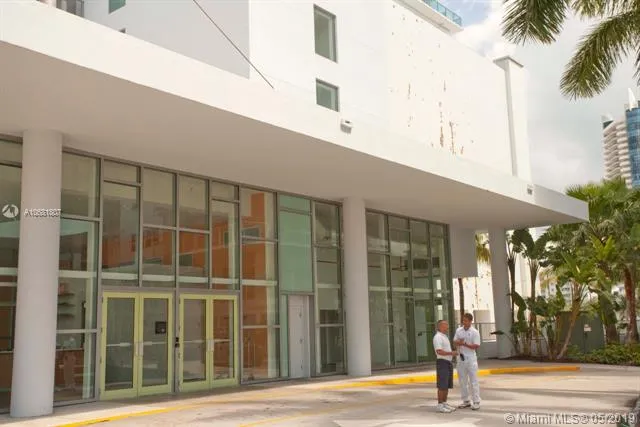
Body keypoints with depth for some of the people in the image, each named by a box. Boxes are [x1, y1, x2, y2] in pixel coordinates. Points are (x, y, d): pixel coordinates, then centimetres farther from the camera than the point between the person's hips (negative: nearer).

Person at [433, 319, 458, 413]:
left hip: (448, 363, 10)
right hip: (442, 363, -10)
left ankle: (444, 404, 17)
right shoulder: (438, 337, -15)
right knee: (442, 385, -7)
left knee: (447, 385, 11)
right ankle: (440, 406, -3)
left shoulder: (445, 336, 16)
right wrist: (451, 353, -23)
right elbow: (439, 352, -24)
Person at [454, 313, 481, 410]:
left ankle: (476, 402, 2)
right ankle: (466, 401, 19)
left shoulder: (474, 332, -7)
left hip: (471, 358, -5)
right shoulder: (459, 330, 7)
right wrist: (458, 342, -12)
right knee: (462, 380, 10)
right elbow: (454, 341, 10)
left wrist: (465, 344, -20)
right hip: (461, 358, 5)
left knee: (473, 380, -3)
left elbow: (476, 346, -12)